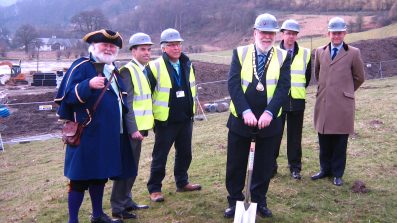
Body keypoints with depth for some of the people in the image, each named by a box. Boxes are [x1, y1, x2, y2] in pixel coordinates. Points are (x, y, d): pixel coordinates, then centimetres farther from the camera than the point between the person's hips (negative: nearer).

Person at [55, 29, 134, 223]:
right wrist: (89, 85, -33)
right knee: (80, 178, -2)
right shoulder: (81, 67, -9)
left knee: (100, 176, 18)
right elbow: (67, 96, -18)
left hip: (109, 134, 8)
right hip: (87, 134, -8)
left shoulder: (112, 70, 16)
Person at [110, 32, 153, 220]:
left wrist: (142, 126, 17)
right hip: (131, 129, -9)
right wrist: (133, 128, -25)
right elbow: (127, 103, -20)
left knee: (132, 167, 15)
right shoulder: (128, 71, -13)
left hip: (138, 127, 9)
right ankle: (118, 208, 3)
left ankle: (126, 201, 26)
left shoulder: (142, 70, 15)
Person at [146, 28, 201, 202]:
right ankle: (154, 189, 15)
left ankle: (182, 182, 33)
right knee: (160, 156, 3)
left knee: (185, 153, 16)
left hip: (186, 119, 6)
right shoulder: (155, 67, -14)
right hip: (165, 121, -6)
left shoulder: (187, 65, 6)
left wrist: (191, 110, 18)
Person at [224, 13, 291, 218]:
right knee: (235, 164, 8)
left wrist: (269, 112, -22)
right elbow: (233, 84, -10)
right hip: (240, 119, 0)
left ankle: (259, 201, 28)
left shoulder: (283, 57, 1)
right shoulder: (240, 53, -1)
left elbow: (283, 87, -8)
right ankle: (234, 201, 25)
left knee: (264, 165, 11)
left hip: (269, 121, 1)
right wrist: (245, 111, -21)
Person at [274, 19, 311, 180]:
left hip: (297, 101, 1)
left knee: (295, 135, 7)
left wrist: (299, 89, 10)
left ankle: (295, 167, 17)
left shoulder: (305, 54, 4)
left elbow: (307, 77, 13)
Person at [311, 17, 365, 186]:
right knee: (324, 139, 9)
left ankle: (337, 173, 16)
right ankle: (325, 169, 24)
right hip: (323, 102, 3)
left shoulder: (353, 53, 1)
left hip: (343, 104, -3)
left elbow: (359, 77, 10)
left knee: (340, 141, 4)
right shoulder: (320, 52, 10)